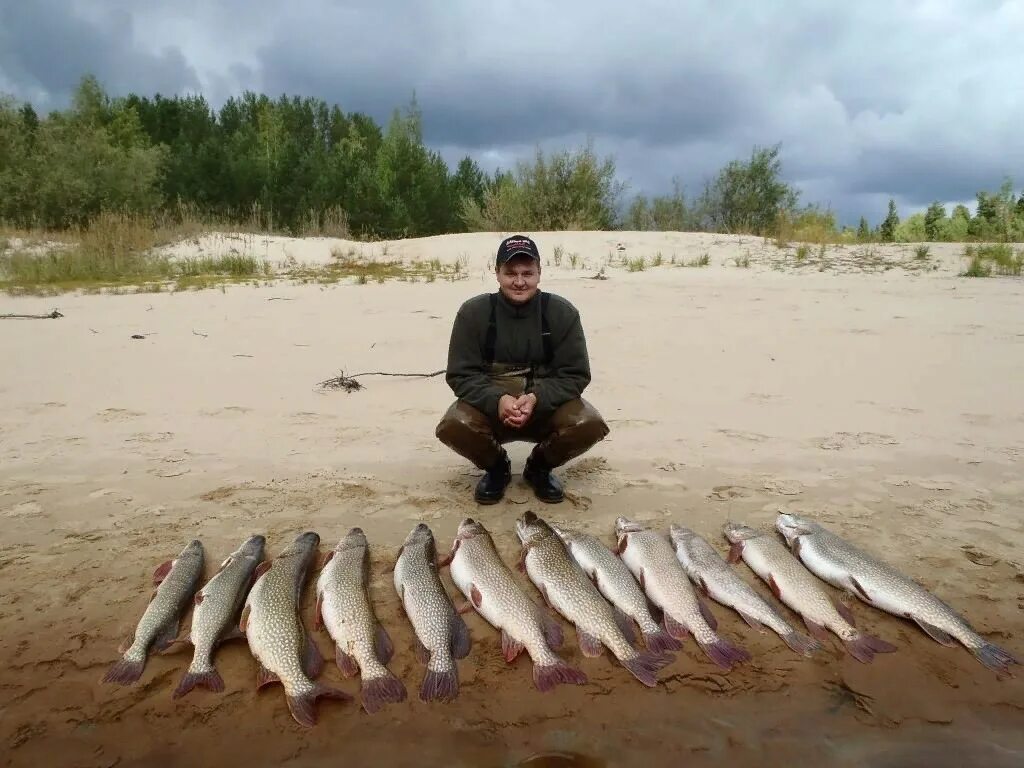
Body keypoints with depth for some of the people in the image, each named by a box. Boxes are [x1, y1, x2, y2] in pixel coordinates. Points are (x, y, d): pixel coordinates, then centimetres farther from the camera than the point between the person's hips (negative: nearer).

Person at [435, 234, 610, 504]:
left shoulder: (562, 312, -8)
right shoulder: (473, 312, -8)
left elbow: (575, 375, -8)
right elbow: (460, 375, -9)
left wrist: (536, 399, -27)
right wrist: (497, 400, -29)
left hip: (546, 408, 1)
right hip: (489, 406, 0)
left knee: (590, 425, -28)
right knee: (452, 427, -31)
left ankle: (540, 467, 5)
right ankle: (496, 467, 4)